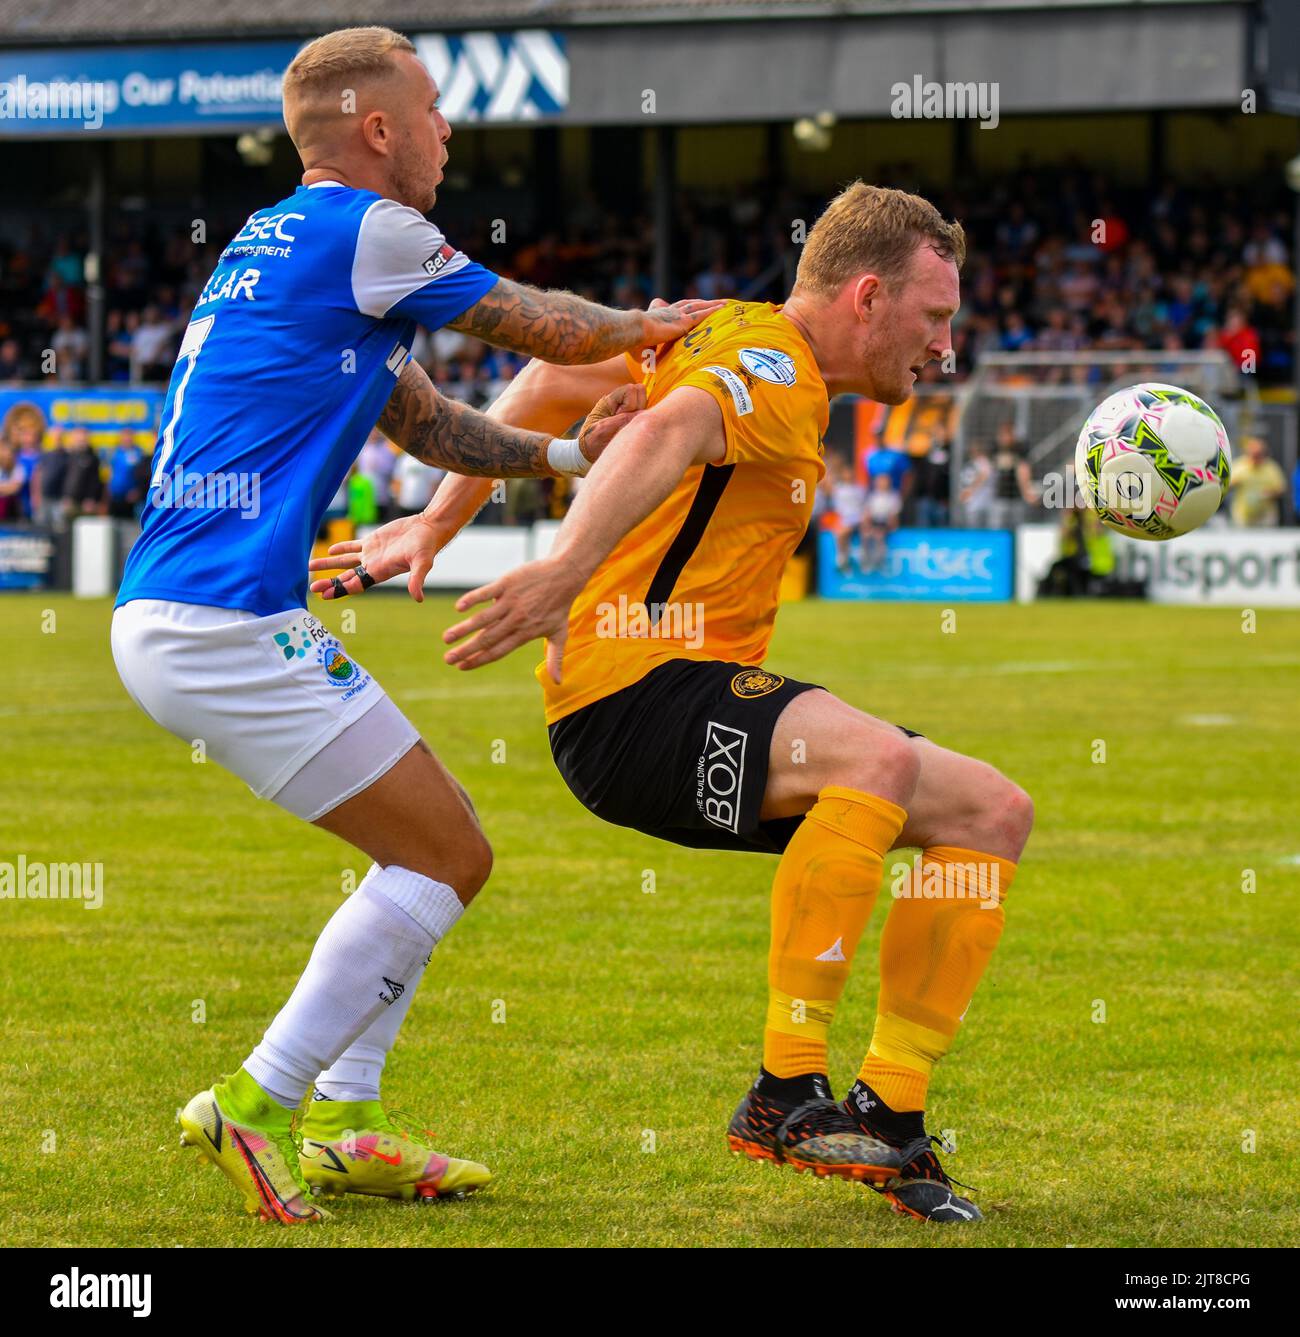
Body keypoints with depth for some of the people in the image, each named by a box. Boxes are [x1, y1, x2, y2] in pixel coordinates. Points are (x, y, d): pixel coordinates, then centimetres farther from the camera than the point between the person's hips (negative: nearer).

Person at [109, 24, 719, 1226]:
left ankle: (344, 1127, 16)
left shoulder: (280, 242, 21)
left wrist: (569, 454, 18)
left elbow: (427, 421, 27)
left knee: (428, 849, 17)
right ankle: (258, 1105, -5)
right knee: (448, 859, -4)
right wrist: (649, 327, 22)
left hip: (167, 619, 10)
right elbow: (545, 328, 3)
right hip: (224, 620, -10)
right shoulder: (363, 230, -9)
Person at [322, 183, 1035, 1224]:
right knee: (878, 756, -36)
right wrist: (567, 575, -50)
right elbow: (666, 434, -34)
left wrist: (432, 530, 24)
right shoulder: (773, 369, -12)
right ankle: (786, 1091, -32)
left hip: (709, 690, 10)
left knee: (992, 812, 4)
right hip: (634, 690, -10)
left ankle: (888, 1124, 0)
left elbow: (555, 376, 24)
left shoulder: (737, 339, 19)